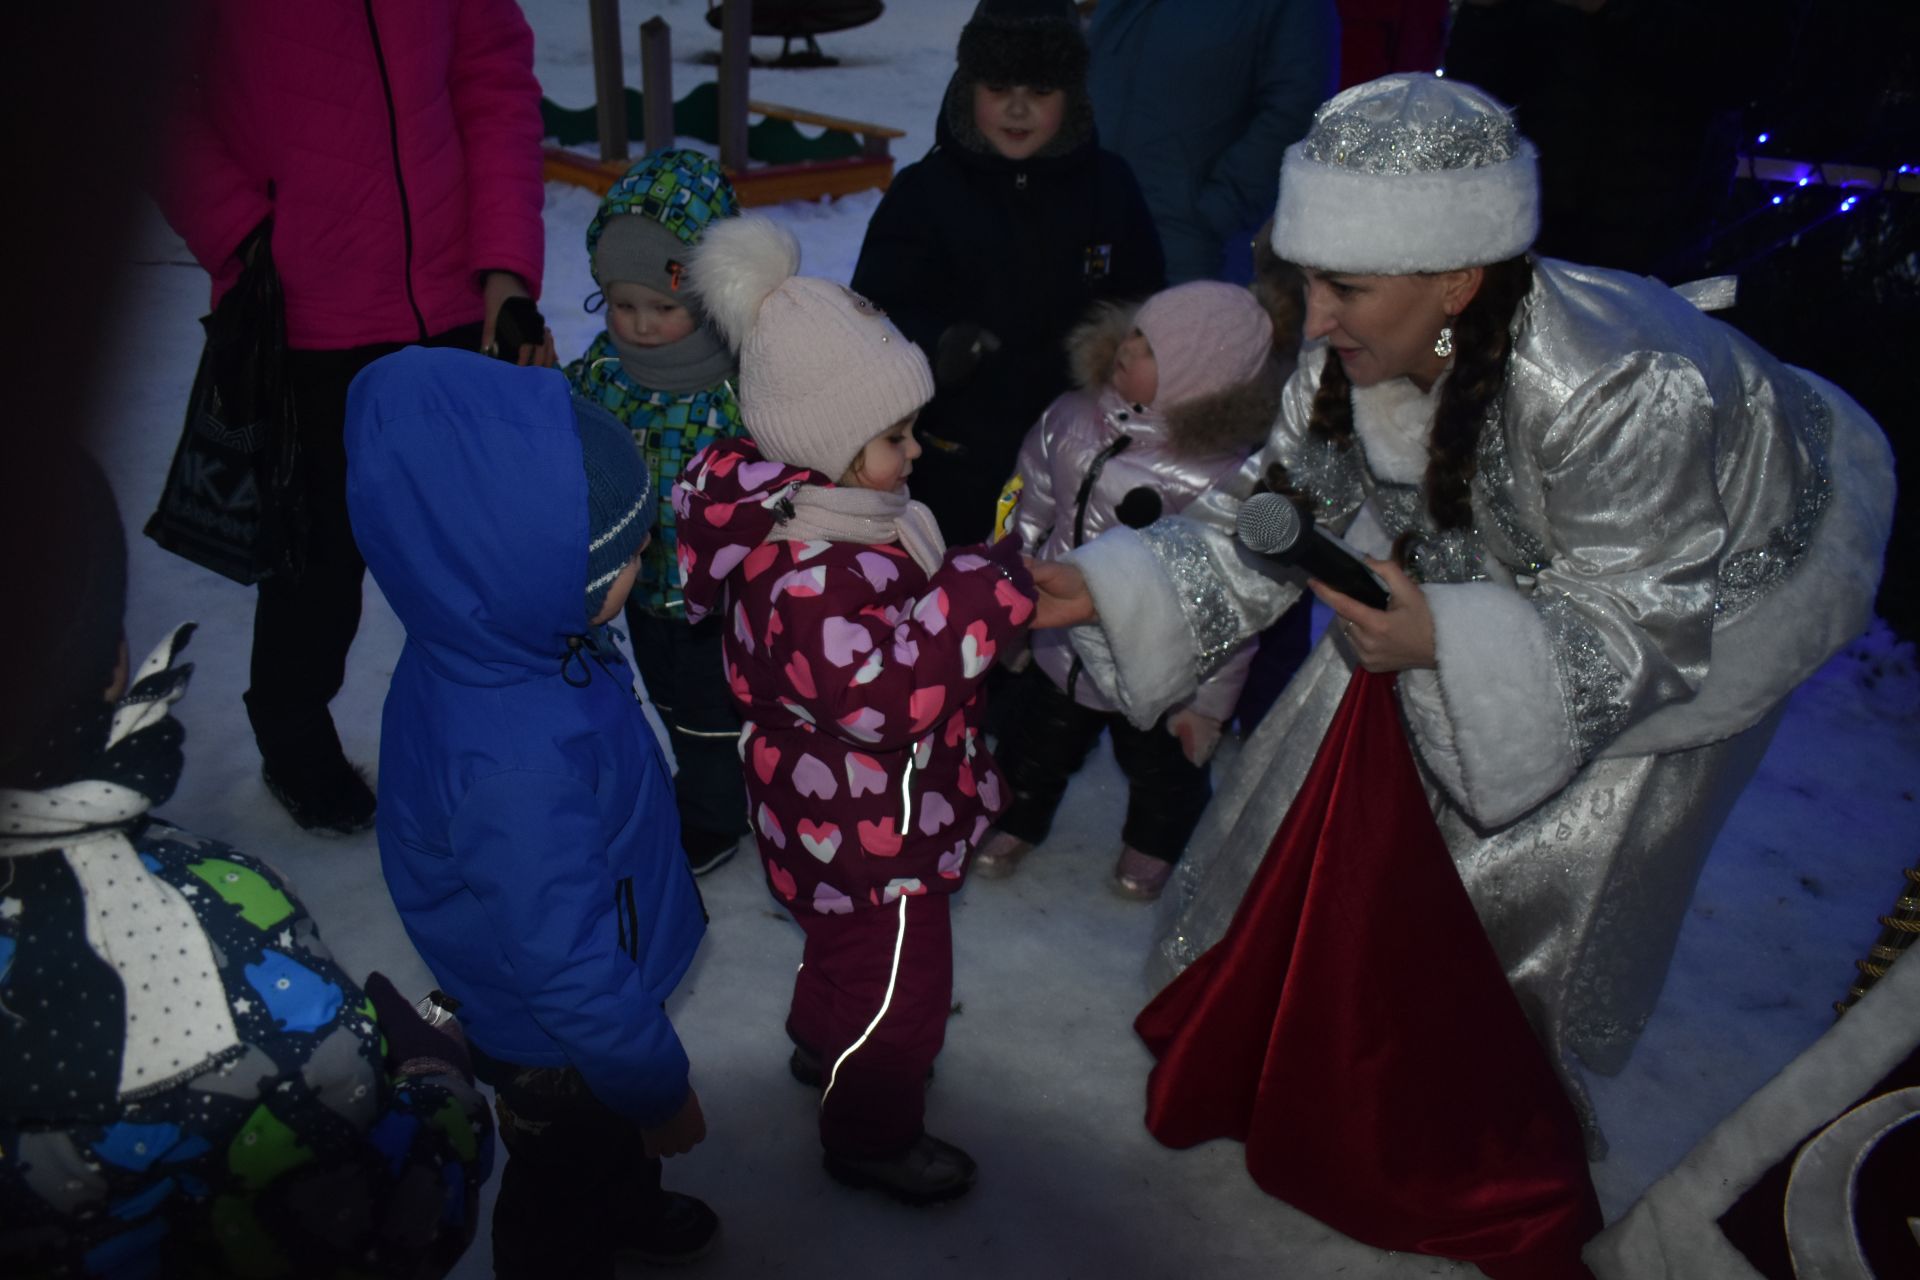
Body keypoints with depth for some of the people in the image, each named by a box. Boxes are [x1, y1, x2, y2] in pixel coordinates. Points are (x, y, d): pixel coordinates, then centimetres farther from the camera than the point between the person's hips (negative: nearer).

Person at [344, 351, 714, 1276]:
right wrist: (660, 1091, -16)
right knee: (561, 1198, 24)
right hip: (557, 1048, -8)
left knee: (614, 1137, 37)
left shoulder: (481, 644, -17)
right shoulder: (519, 767, -45)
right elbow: (572, 975, -33)